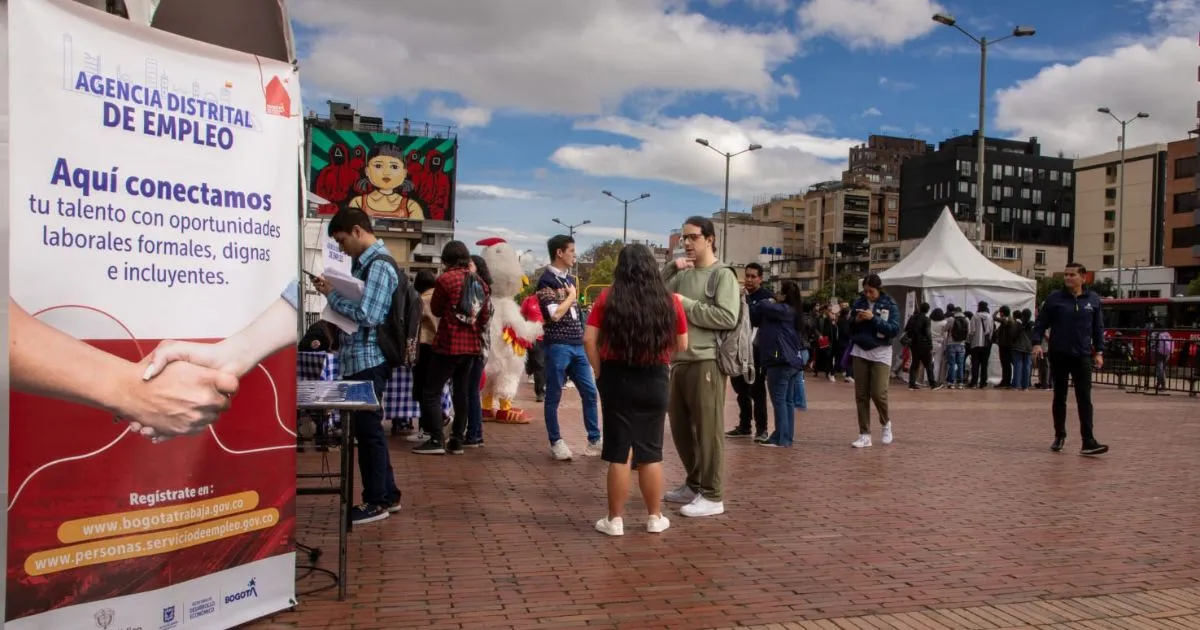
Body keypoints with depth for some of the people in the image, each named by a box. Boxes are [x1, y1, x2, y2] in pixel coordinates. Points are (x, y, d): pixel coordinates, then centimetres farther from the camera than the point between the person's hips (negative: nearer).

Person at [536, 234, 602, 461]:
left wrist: (585, 339, 16)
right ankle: (556, 442, 12)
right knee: (554, 396, 3)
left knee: (589, 392, 7)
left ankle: (594, 440, 15)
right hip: (557, 346, -7)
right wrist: (570, 296, -5)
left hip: (578, 345, 8)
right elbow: (555, 314, -19)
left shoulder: (570, 279, 15)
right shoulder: (546, 280, -9)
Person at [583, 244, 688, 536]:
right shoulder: (670, 301, -2)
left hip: (617, 379, -1)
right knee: (651, 453, 12)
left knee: (619, 453, 5)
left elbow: (589, 339, -8)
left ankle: (615, 520, 13)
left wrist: (599, 371, 2)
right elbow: (682, 345, 4)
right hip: (655, 381, 1)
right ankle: (655, 517, 21)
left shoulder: (608, 298, -5)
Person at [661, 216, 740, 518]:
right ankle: (694, 485, 30)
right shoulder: (682, 275, 13)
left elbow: (728, 317, -18)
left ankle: (711, 496, 6)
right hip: (679, 361, 8)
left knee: (707, 429, -3)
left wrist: (687, 304, -14)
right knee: (680, 427, 15)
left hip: (706, 362, -8)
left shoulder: (723, 275, -6)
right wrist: (670, 268, 2)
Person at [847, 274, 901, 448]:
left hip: (880, 353, -3)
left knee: (878, 393, -10)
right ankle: (864, 435, 10)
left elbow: (895, 329, -13)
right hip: (860, 352, 4)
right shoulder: (859, 302, 5)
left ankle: (886, 423, 20)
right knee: (861, 395, 3)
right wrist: (856, 320, -11)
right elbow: (849, 327, 11)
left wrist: (873, 318, -21)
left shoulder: (889, 304, -5)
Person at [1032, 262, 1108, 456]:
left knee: (1084, 399, -6)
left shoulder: (1093, 299, 5)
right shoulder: (1054, 298, 1)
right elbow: (1041, 323, 2)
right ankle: (1059, 437, 21)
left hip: (1082, 356, 0)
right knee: (1059, 398, 9)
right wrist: (1037, 342, -11)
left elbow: (1098, 328, 10)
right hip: (1058, 356, 0)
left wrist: (1099, 352, 4)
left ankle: (1088, 441, -8)